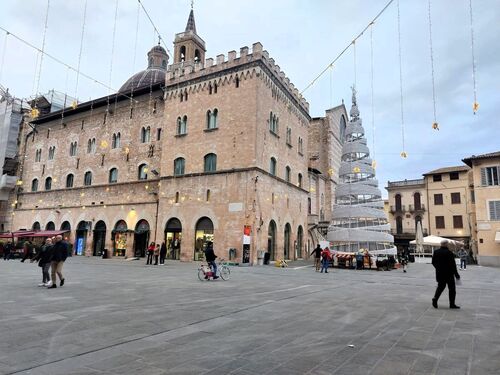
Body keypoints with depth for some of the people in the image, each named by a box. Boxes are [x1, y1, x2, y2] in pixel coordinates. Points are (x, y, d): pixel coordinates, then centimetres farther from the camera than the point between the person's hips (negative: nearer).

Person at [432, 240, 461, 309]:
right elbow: (452, 265, -16)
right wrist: (456, 274, -7)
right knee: (451, 288, 7)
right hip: (448, 274, -5)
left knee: (440, 287, 16)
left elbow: (433, 262, 9)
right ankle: (452, 304, 12)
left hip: (439, 274, 5)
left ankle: (435, 299, 0)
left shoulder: (436, 252, 2)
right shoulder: (449, 253, -17)